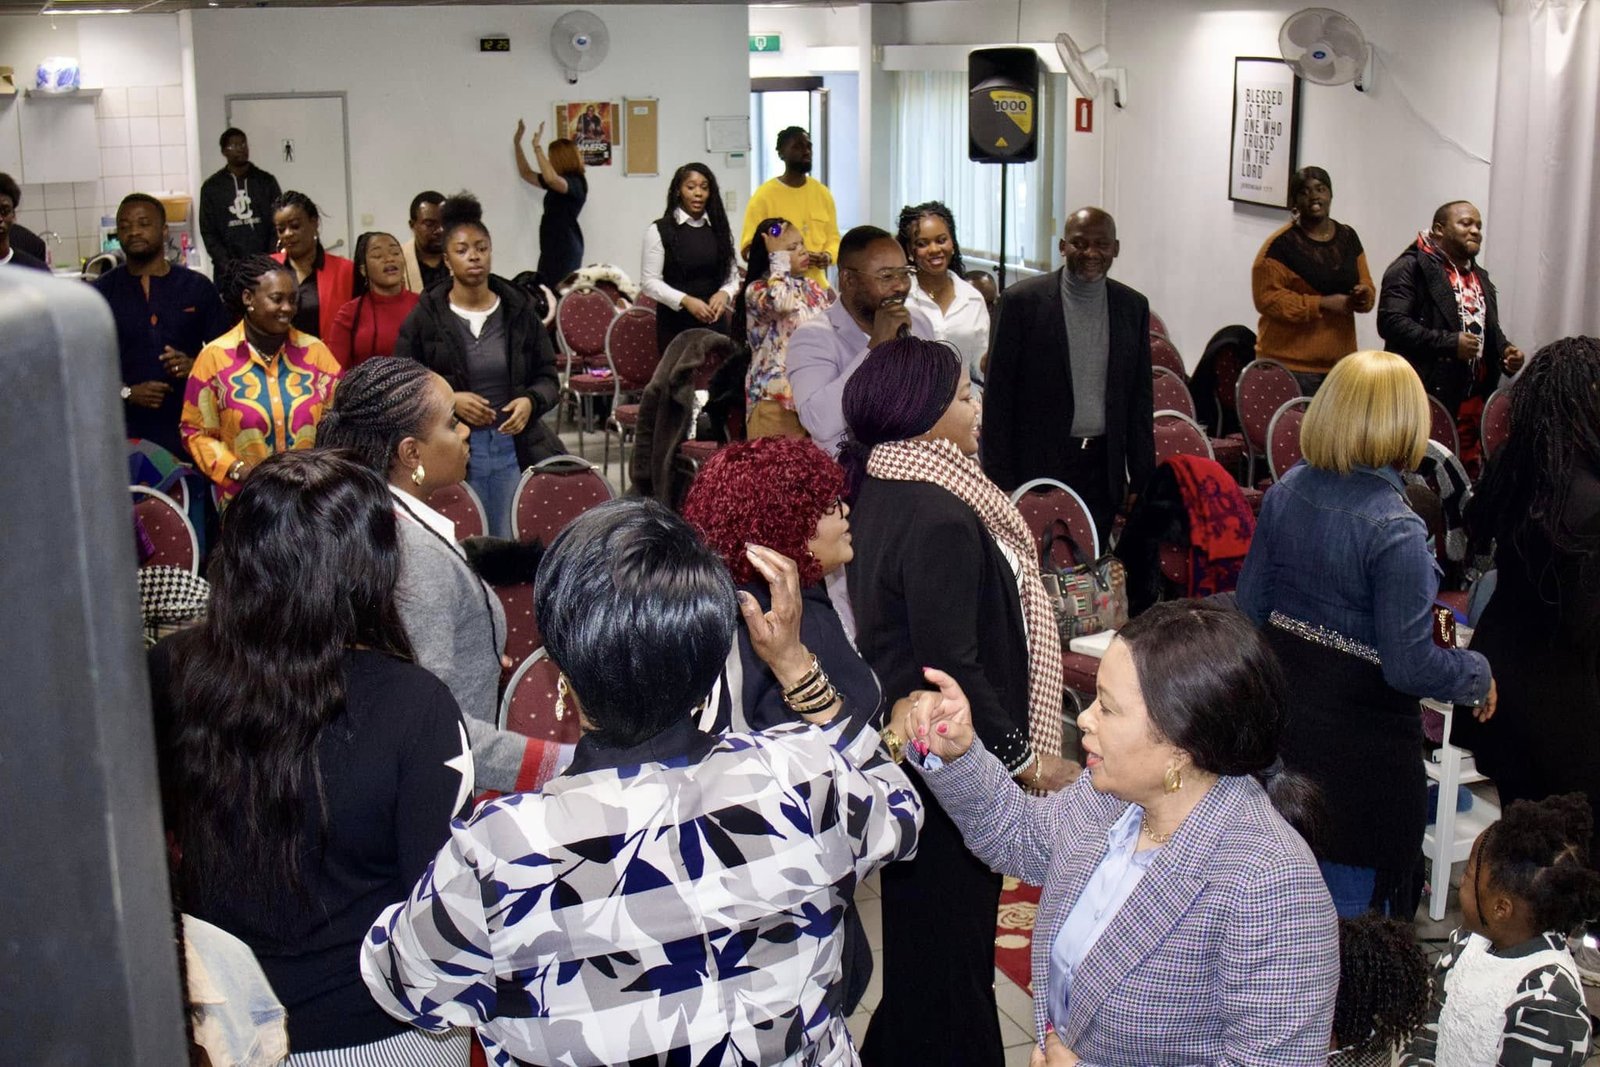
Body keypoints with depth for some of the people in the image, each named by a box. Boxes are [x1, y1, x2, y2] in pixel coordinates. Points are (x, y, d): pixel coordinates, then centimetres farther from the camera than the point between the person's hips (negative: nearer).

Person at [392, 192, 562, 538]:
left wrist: (531, 401, -8)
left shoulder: (518, 311, 7)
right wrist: (449, 400, -12)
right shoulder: (424, 318, 1)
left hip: (515, 448, 2)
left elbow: (548, 377, 13)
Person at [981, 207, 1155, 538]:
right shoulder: (1021, 301, -4)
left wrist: (1141, 483, 9)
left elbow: (1139, 400, 12)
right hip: (1036, 467, -3)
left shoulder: (1133, 307, 8)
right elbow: (997, 397, -4)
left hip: (1104, 470, 3)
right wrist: (1000, 482, -7)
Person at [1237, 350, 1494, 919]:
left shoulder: (1285, 491, -4)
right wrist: (1477, 673, -4)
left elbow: (1250, 606, 5)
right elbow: (1409, 665, -22)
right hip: (1358, 731, -6)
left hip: (1281, 712, 7)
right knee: (1351, 900, 10)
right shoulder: (1395, 530, -23)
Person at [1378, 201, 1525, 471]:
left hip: (1473, 399, 8)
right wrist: (1450, 343, -20)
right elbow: (1391, 322, -17)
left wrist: (1505, 350, 10)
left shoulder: (1480, 277, 22)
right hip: (1427, 398, -8)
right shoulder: (1410, 268, -5)